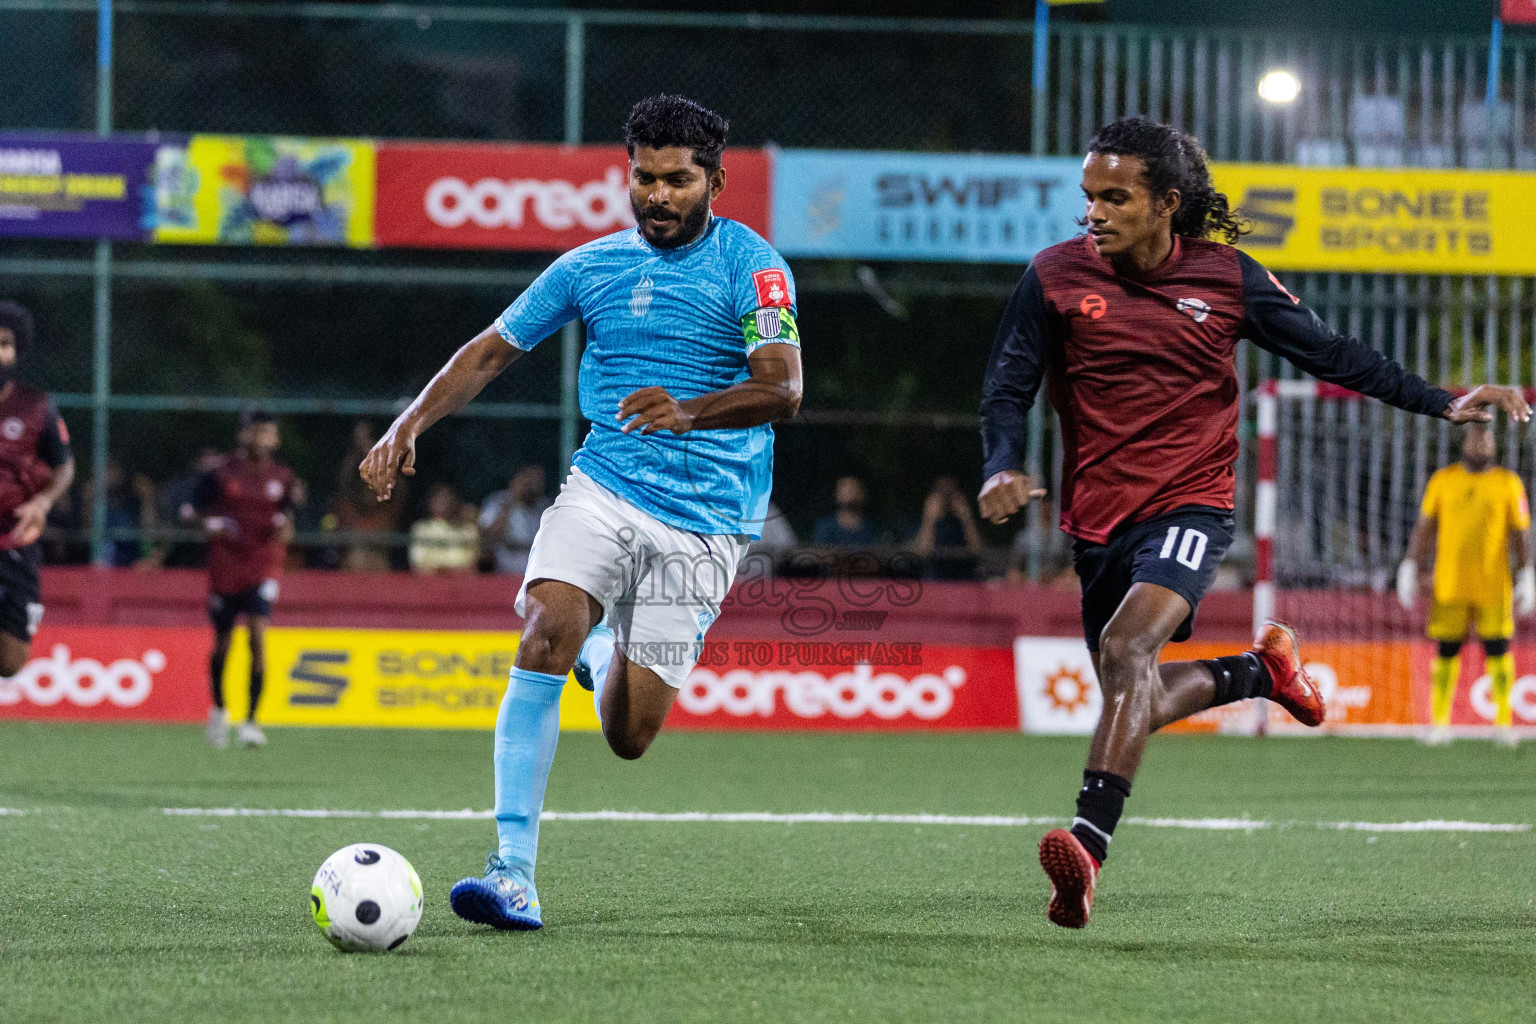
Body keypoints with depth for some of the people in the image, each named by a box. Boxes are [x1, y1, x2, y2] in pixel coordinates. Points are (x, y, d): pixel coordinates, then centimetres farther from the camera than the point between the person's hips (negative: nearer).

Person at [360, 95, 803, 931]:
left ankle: (605, 650, 35)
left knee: (628, 736, -3)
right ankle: (513, 873, -25)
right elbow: (493, 350, 14)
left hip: (706, 523, -2)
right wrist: (409, 425, 0)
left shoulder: (751, 267, -4)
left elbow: (782, 390, -16)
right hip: (603, 488, 2)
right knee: (544, 634, -26)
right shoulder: (591, 266, 7)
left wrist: (689, 413, -35)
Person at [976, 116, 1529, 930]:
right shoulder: (1057, 276, -2)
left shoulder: (1225, 277, -2)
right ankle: (1262, 671, 40)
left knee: (1126, 648, -28)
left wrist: (1443, 404, 2)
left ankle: (1088, 845, -38)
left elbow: (1330, 354, 6)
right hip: (1098, 520, 4)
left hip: (1189, 505, -4)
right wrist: (1002, 468, -22)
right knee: (1134, 700, 11)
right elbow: (1007, 386, -1)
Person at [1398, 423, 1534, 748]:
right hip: (1449, 584, 1)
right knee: (1446, 652, 2)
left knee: (1498, 651, -3)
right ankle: (1440, 723, 8)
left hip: (1493, 584, -1)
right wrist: (1410, 569, 5)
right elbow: (1424, 528, 10)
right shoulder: (1443, 481, 7)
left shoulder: (1508, 484, 5)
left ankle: (1504, 722, 3)